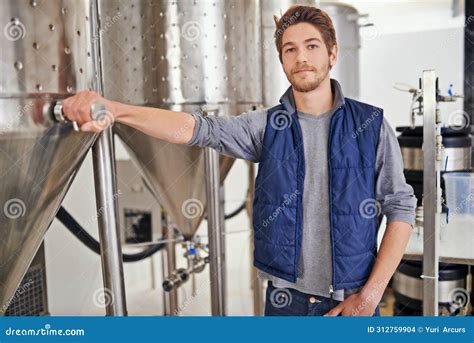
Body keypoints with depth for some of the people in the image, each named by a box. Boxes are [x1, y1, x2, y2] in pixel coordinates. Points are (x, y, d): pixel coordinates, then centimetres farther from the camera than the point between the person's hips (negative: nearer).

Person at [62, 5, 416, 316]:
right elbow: (196, 127, -15)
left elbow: (401, 207, -4)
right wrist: (114, 109, -31)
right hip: (286, 299, 1)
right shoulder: (266, 125, -2)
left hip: (353, 302, 0)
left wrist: (371, 294, -10)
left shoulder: (371, 125, -4)